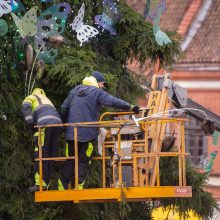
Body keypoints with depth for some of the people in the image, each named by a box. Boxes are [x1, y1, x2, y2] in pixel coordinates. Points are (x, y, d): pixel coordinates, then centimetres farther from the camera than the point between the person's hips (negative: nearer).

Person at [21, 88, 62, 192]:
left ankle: (40, 182, -15)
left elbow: (25, 108, -2)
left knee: (41, 153, -7)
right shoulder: (46, 100, 41)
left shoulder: (29, 98, 22)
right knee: (51, 154, 9)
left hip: (45, 123, -6)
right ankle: (46, 182, 9)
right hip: (57, 121, 6)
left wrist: (30, 124, -7)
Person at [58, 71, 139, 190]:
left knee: (70, 160, 12)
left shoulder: (75, 90, 14)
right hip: (88, 133, -5)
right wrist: (130, 107, -18)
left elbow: (64, 108, 17)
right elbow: (113, 102, -17)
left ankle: (62, 186, 10)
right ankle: (79, 186, -1)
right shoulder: (97, 92, -4)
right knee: (83, 161, 2)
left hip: (71, 133, 5)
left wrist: (65, 124, 30)